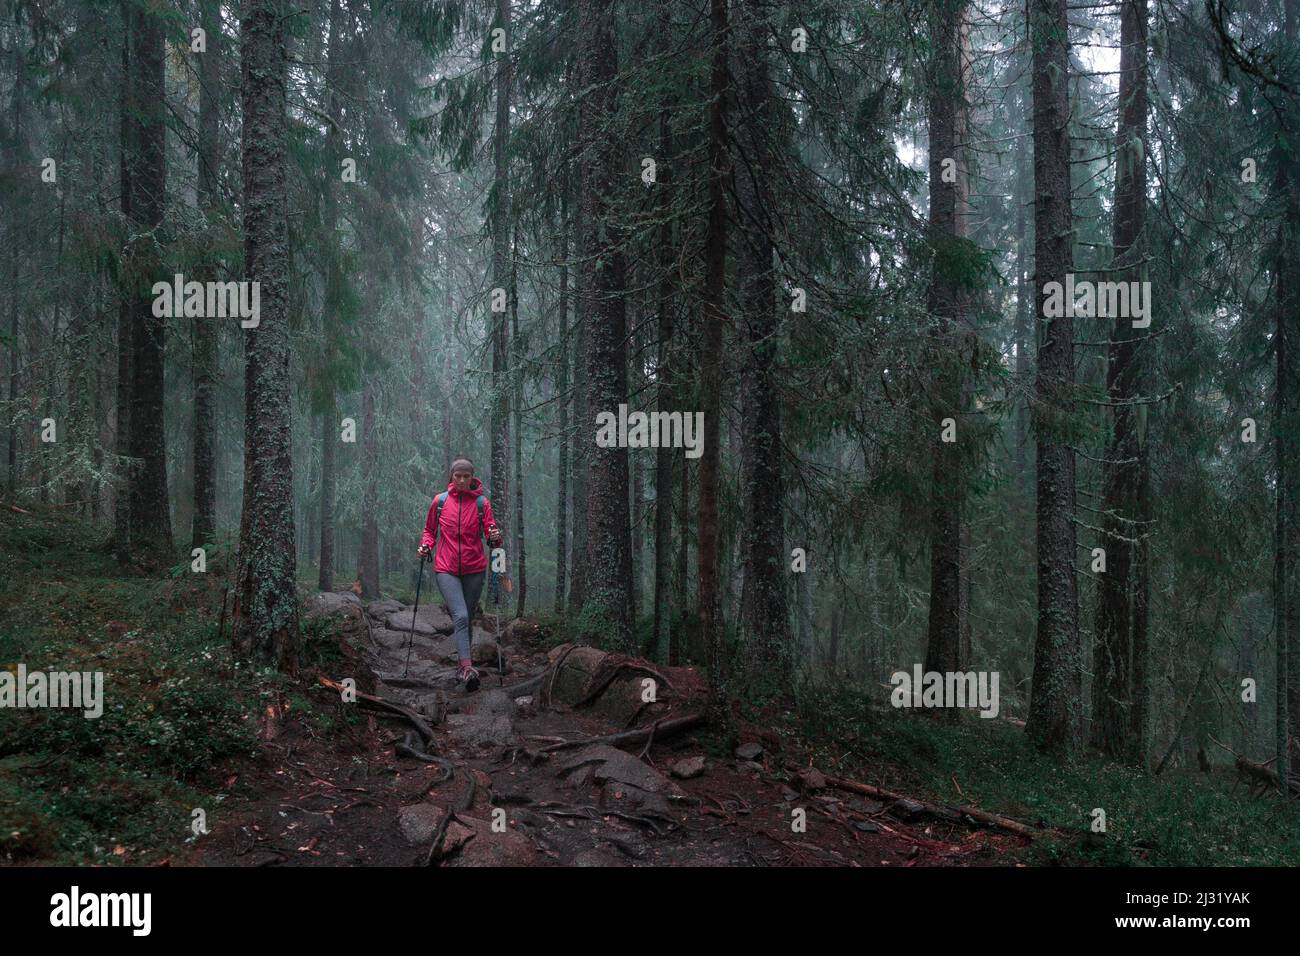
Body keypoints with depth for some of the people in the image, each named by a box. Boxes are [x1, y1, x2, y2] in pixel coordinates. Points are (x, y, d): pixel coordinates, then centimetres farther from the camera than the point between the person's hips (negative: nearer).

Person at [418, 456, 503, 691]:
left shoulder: (482, 503, 2)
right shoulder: (440, 501, 3)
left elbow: (490, 531, -1)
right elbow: (430, 530, 15)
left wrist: (495, 537, -23)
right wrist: (426, 546, -4)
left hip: (475, 569, 1)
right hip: (447, 569, -1)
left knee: (466, 618, 10)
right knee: (461, 616, -16)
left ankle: (463, 667, 21)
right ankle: (468, 668, -24)